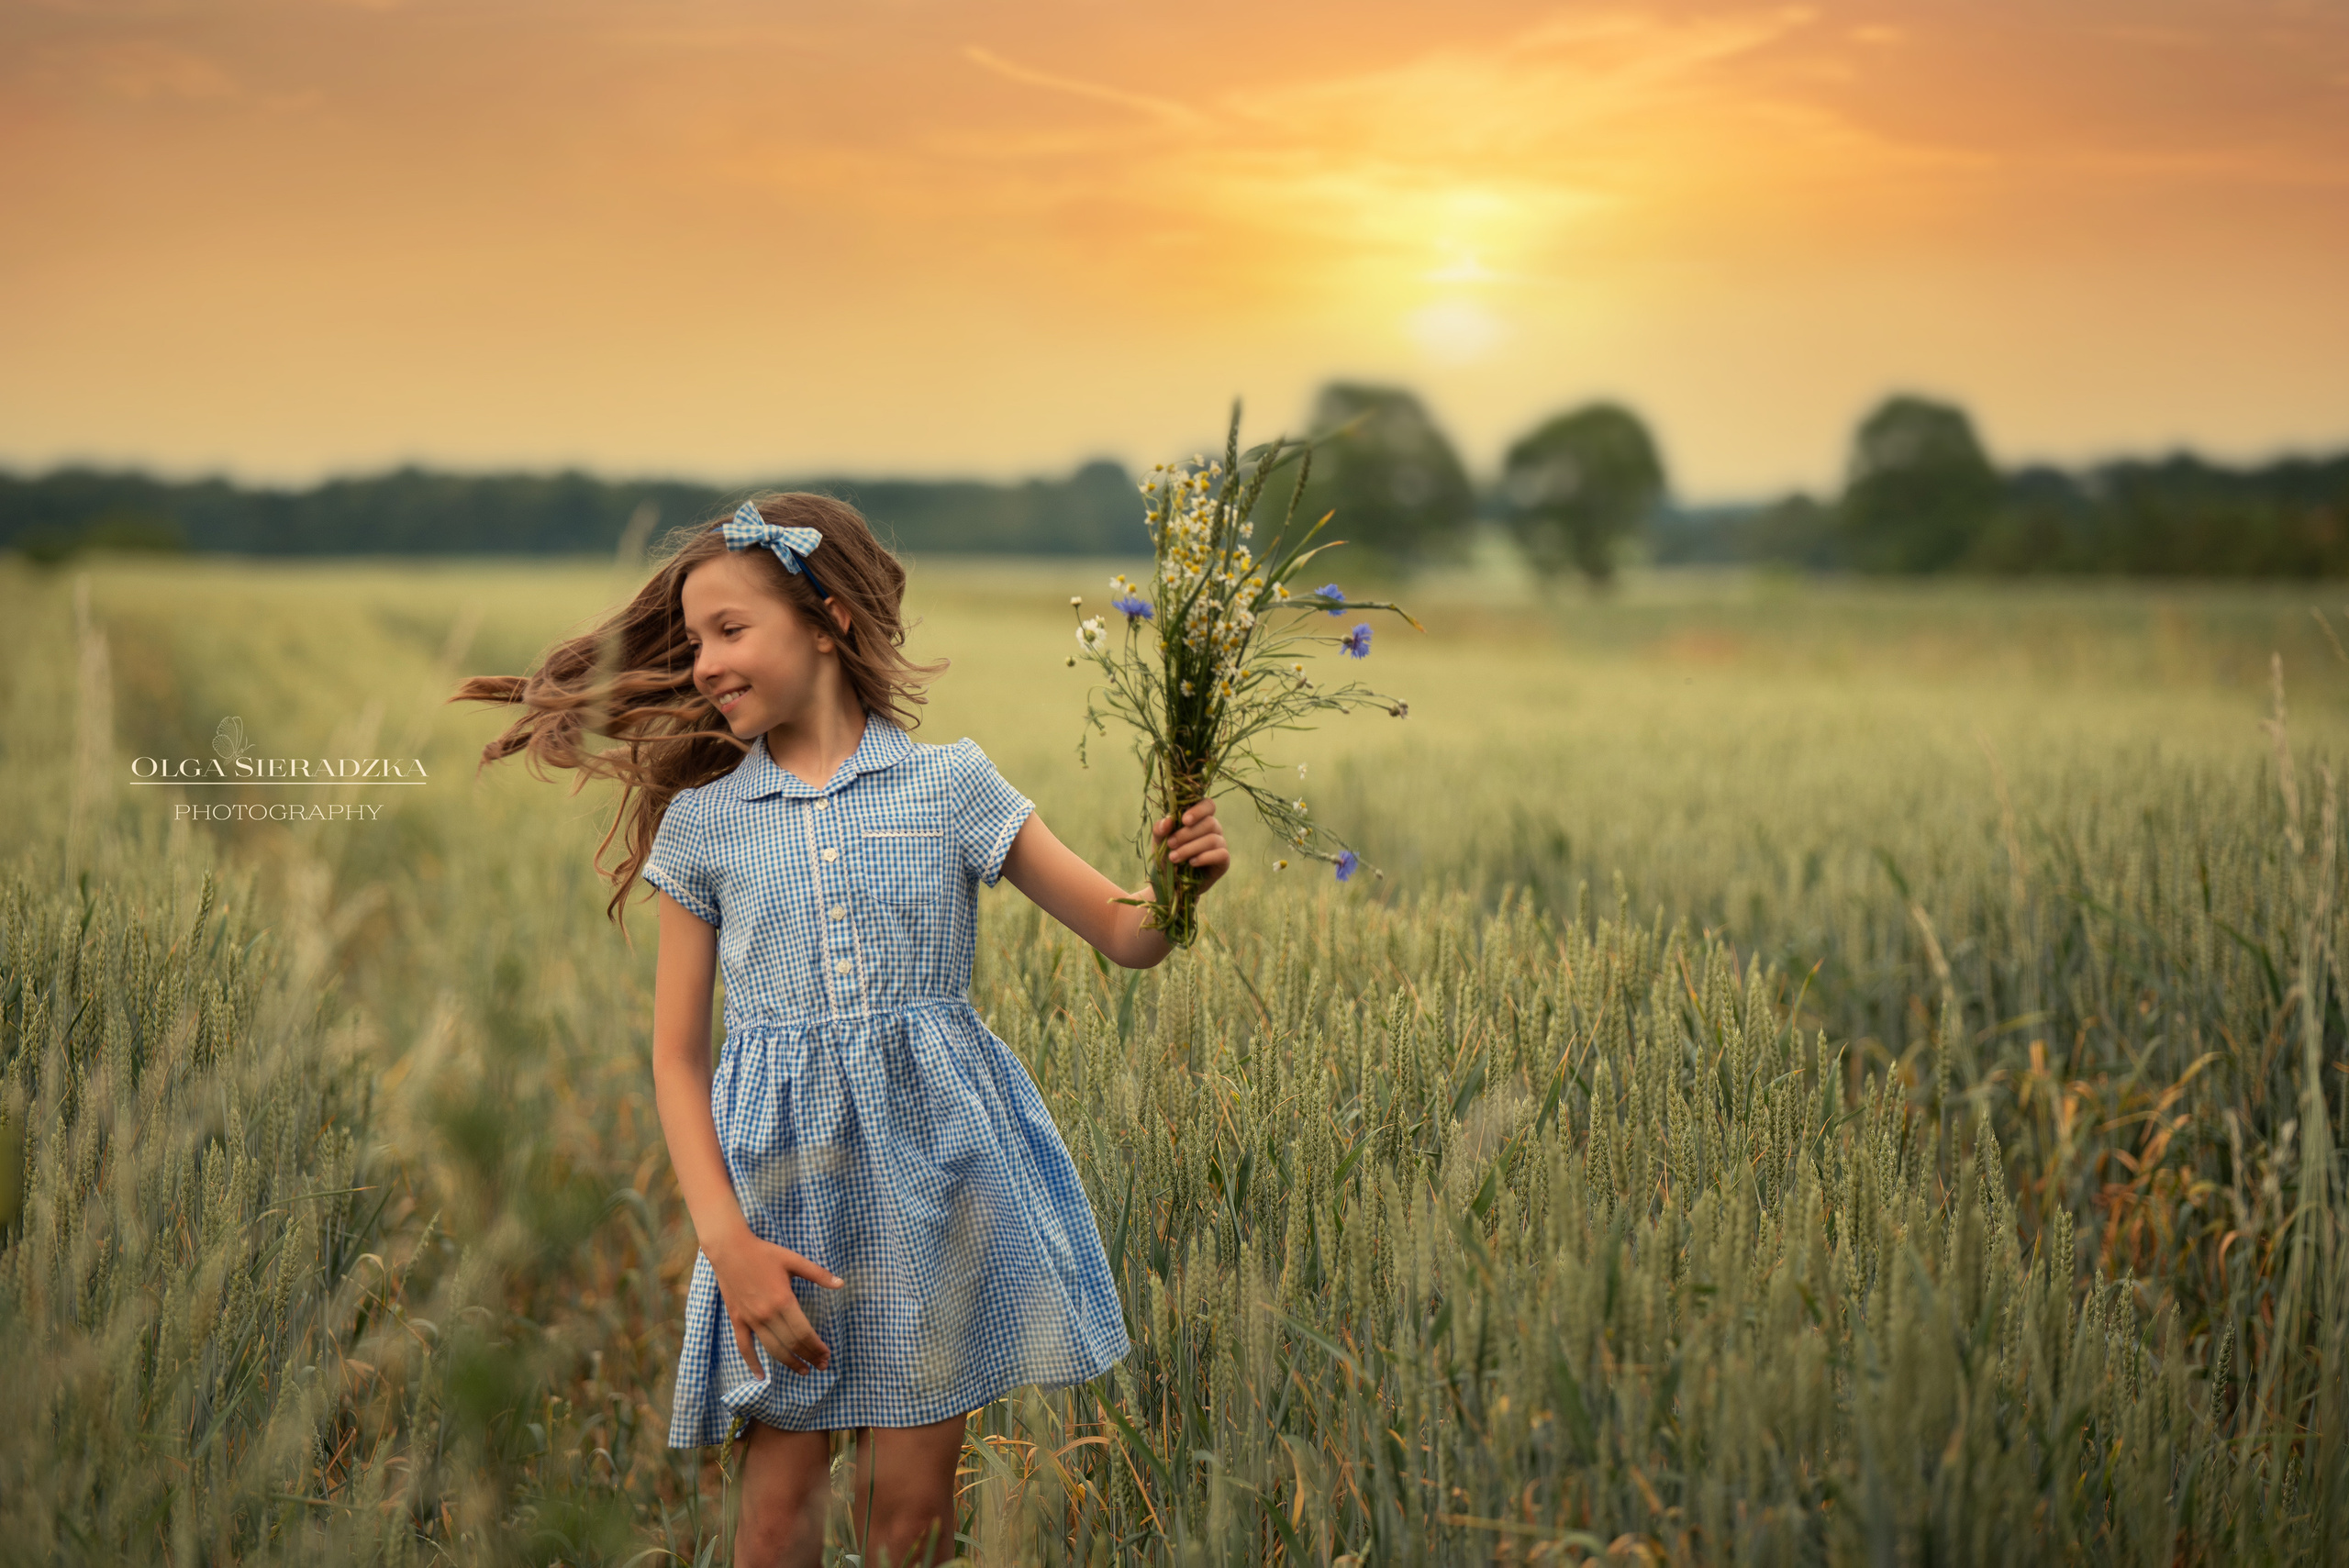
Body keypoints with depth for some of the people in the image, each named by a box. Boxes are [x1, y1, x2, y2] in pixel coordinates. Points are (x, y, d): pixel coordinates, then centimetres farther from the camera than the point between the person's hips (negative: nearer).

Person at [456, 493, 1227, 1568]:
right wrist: (726, 1240, -8)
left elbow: (1125, 938, 3)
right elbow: (677, 1054, 4)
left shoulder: (950, 783, 1)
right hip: (778, 1182, 1)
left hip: (934, 1163, -1)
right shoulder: (701, 820, 5)